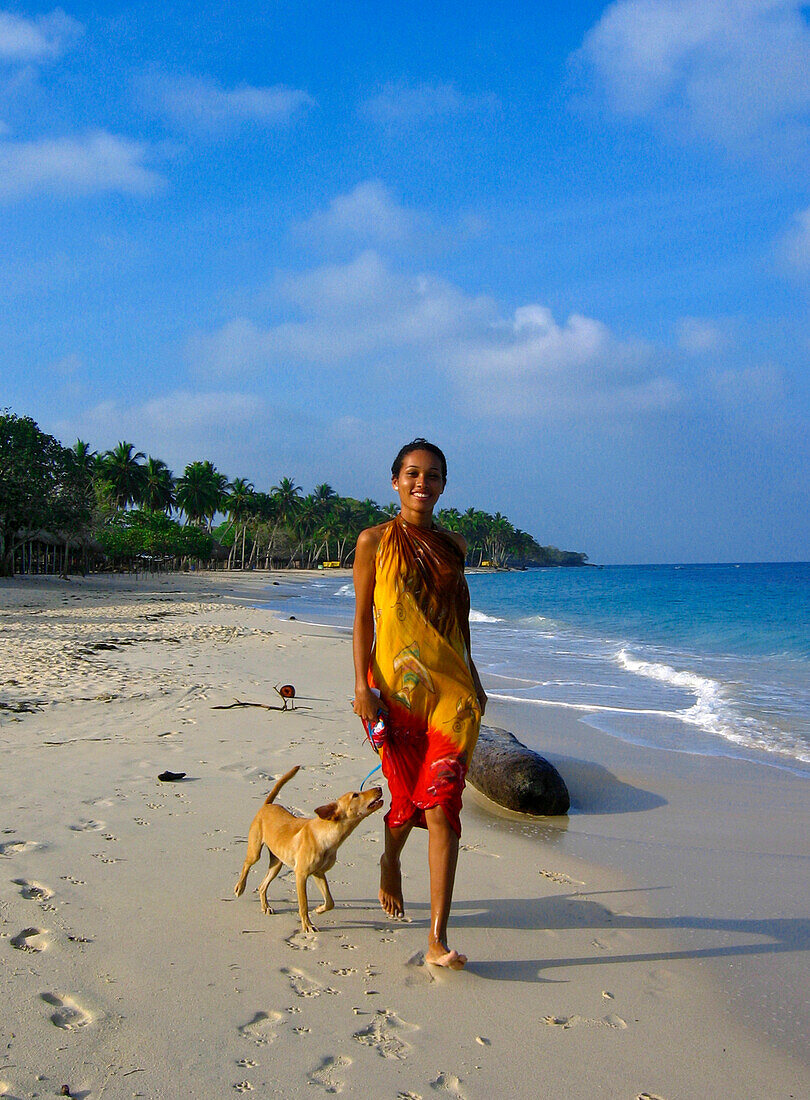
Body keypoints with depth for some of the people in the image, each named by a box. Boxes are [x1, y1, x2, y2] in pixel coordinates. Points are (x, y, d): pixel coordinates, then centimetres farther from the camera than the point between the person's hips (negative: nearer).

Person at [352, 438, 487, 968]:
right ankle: (390, 865, 44)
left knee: (442, 805, -7)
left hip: (451, 687, 2)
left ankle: (438, 937, -3)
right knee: (407, 799, 8)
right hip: (396, 686, -2)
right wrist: (362, 685, -7)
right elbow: (363, 617, 1)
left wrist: (473, 679, 20)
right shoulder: (374, 541, 2)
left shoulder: (454, 545, 12)